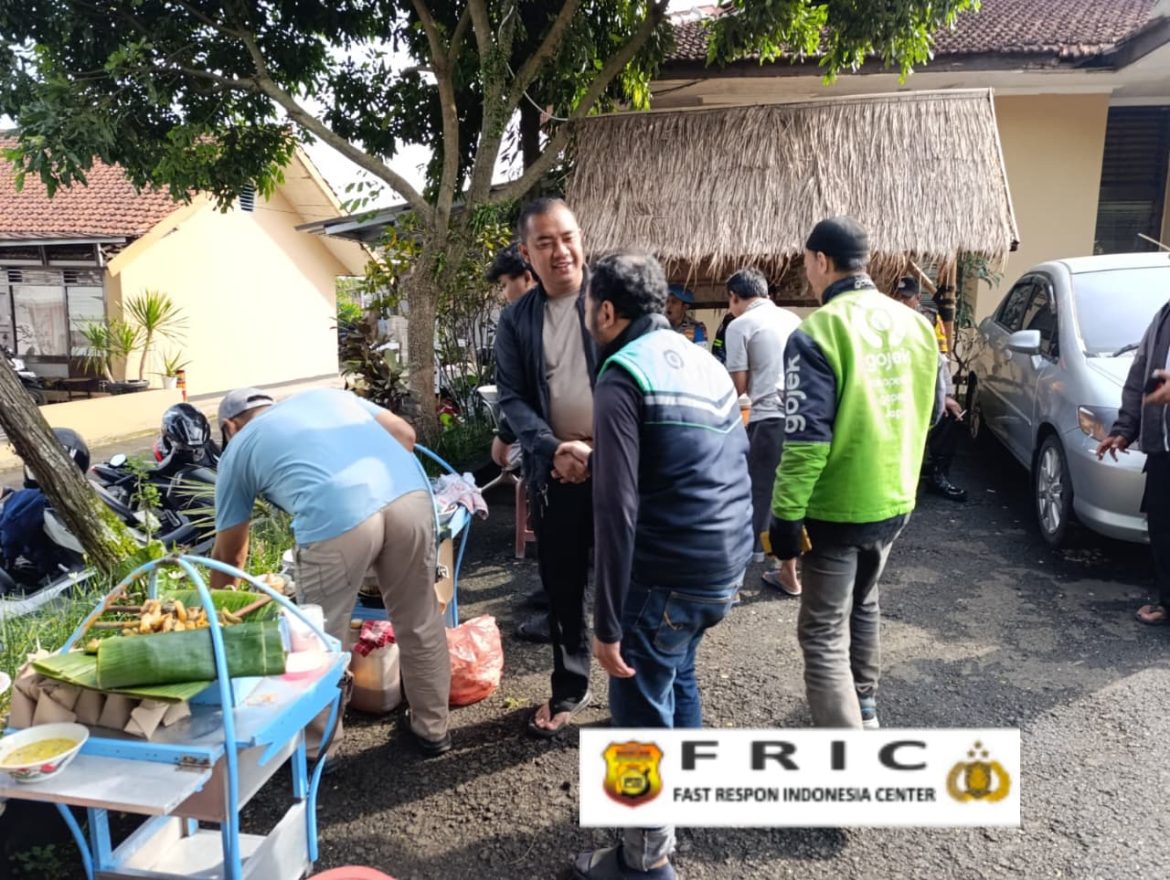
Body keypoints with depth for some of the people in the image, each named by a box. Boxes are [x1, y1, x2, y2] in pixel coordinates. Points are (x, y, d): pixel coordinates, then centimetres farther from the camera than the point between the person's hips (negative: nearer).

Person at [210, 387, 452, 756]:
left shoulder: (238, 450, 26)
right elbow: (404, 433, 24)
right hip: (410, 493, 4)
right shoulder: (326, 394, 35)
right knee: (420, 623, 21)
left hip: (337, 518, -4)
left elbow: (229, 555, 33)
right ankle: (433, 729, 37)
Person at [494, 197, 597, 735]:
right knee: (562, 584, 13)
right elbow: (512, 396, 3)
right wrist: (552, 448, -14)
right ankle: (569, 689, 31)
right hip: (554, 469, 3)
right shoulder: (517, 319, 5)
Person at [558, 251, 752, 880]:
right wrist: (597, 461, 21)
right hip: (727, 563, 9)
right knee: (676, 673, 28)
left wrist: (608, 624, -18)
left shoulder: (623, 376, -15)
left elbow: (617, 511, -21)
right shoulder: (703, 361, 11)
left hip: (671, 572, -9)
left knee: (639, 709, 7)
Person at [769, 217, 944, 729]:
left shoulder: (817, 332, -19)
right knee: (862, 605, 28)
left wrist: (786, 514, -19)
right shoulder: (914, 323, 3)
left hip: (835, 509, -7)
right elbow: (933, 408, 14)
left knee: (823, 633, 1)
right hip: (893, 502, 8)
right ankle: (863, 705, 46)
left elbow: (805, 440, -24)